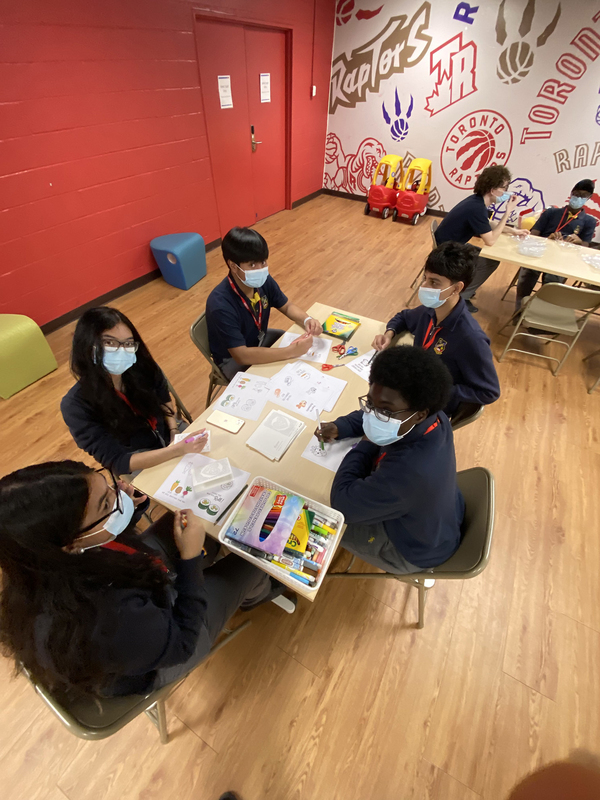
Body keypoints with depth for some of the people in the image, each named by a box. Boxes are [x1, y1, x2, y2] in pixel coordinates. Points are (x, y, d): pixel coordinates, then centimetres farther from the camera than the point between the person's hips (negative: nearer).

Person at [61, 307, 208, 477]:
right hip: (139, 467, -3)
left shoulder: (142, 366, -16)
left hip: (170, 435, 4)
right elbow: (117, 461, -25)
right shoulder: (76, 405, -25)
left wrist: (175, 433, -10)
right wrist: (178, 449, -37)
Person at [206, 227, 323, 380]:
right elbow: (241, 355, -39)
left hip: (259, 339, 6)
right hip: (233, 360, -6)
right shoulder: (221, 305, -35)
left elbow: (287, 307, 0)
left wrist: (306, 320, -23)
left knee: (308, 350, 4)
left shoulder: (264, 281, -17)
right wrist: (291, 351, -44)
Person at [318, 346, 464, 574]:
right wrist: (339, 427, -17)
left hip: (416, 550, -6)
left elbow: (342, 504, -32)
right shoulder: (434, 418, -23)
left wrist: (365, 445, -23)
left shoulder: (408, 471, -48)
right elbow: (373, 414, -3)